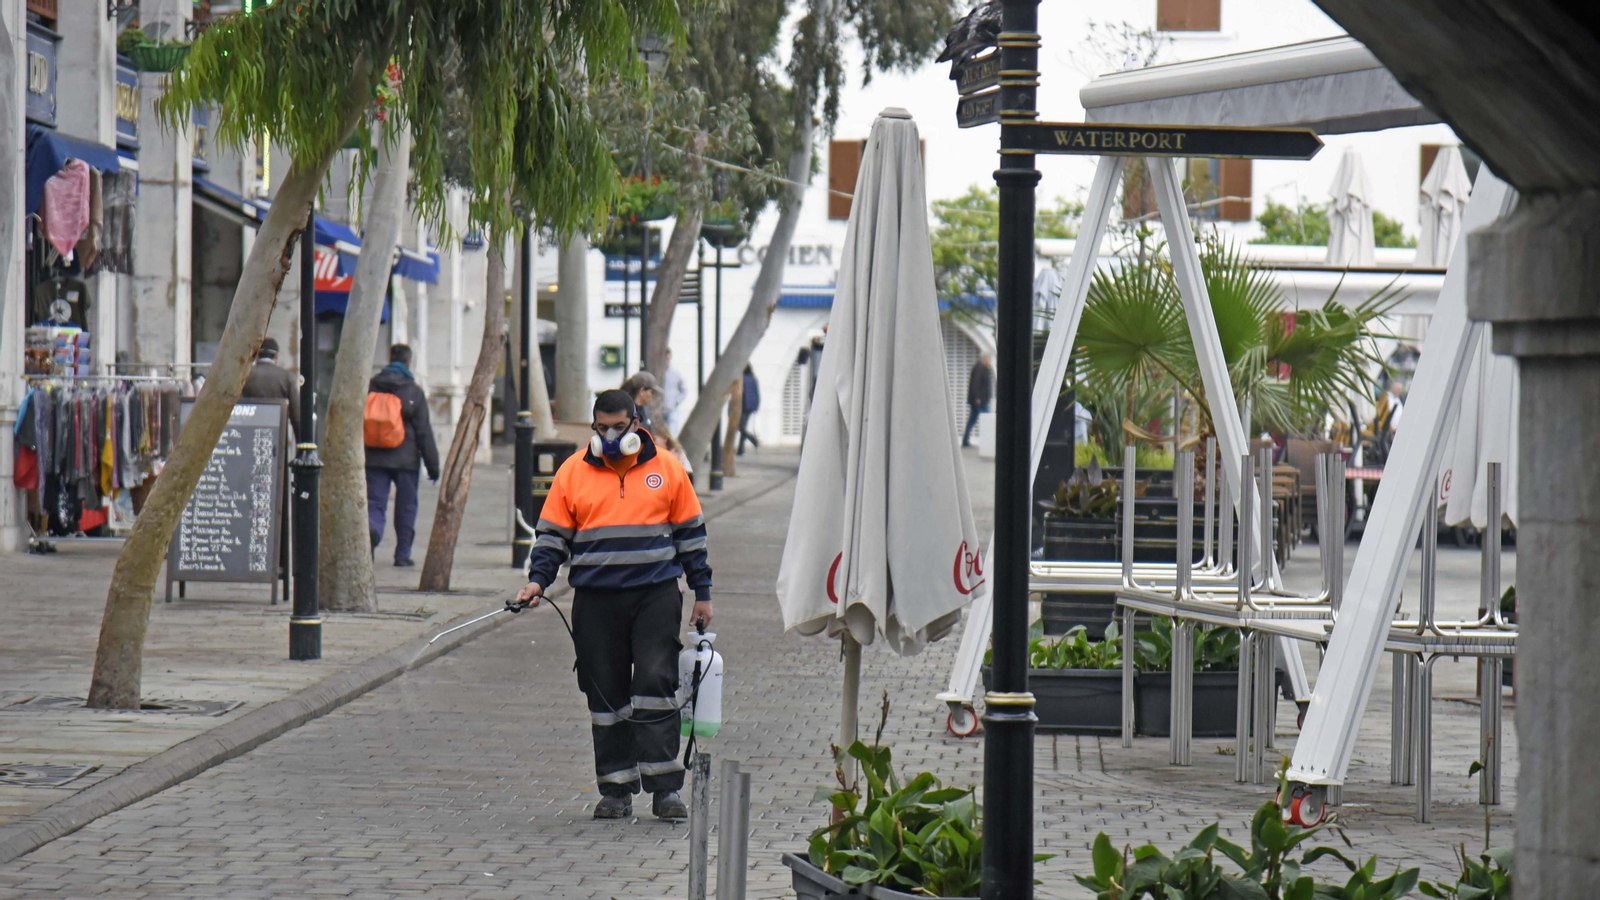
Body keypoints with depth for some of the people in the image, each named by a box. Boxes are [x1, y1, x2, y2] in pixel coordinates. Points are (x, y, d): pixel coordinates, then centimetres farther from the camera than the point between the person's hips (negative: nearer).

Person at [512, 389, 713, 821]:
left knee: (656, 683, -12)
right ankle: (616, 789, 11)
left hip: (656, 595, -2)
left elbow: (690, 533, 12)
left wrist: (702, 593, 11)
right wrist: (537, 580, -4)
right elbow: (553, 534, 11)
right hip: (596, 600, 2)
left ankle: (665, 786, -9)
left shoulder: (667, 469, 6)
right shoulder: (572, 472, 7)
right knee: (606, 695, 4)